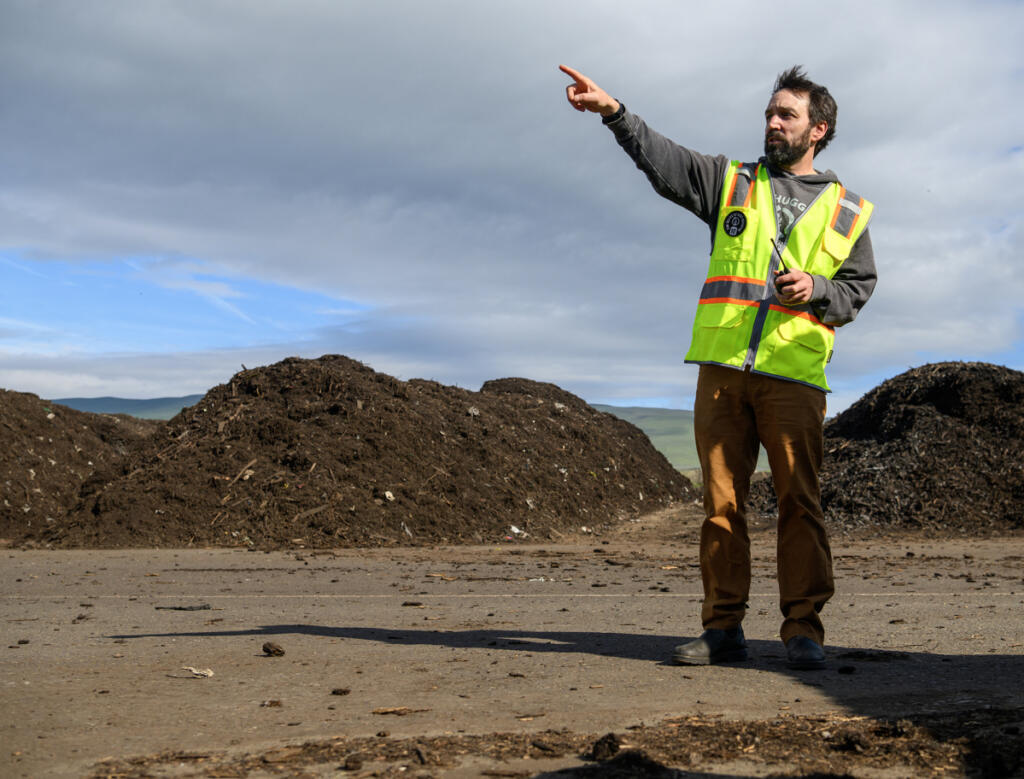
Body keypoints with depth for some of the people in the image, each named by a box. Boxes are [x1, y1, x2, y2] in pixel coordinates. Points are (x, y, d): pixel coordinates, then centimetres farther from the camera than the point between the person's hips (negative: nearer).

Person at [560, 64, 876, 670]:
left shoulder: (848, 210, 16)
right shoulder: (732, 182, 17)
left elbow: (860, 288, 13)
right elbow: (663, 159, 6)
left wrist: (816, 289, -8)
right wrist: (614, 112, -7)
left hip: (795, 375, -1)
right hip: (722, 369, 2)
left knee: (800, 502, -7)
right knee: (722, 501, 1)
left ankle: (804, 631, -2)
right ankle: (724, 628, 6)